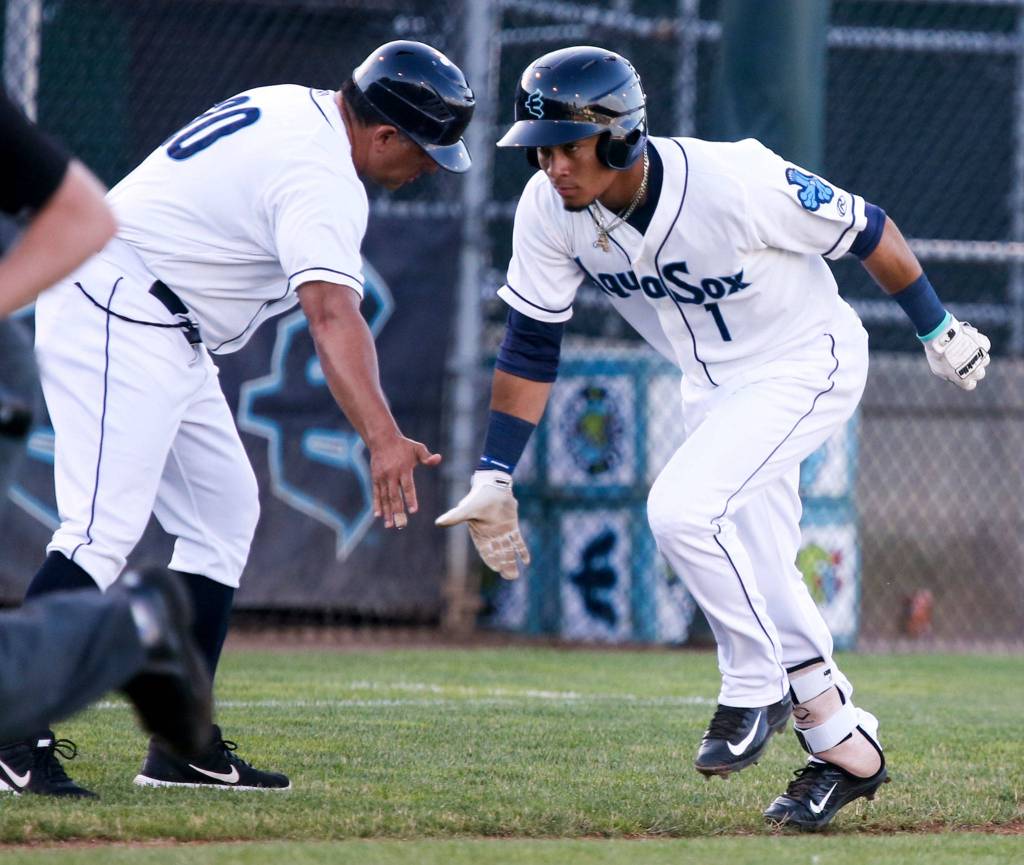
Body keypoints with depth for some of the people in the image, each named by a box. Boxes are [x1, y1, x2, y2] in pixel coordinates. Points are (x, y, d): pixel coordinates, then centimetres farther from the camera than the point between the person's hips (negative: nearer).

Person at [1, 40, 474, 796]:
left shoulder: (292, 108, 11)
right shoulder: (324, 178, -20)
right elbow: (332, 313, -34)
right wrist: (383, 437, -45)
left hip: (165, 336, 11)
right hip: (116, 316, -11)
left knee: (223, 513, 11)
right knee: (104, 528, -20)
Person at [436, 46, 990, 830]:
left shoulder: (737, 184, -33)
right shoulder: (549, 209, -17)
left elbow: (865, 230, -18)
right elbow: (531, 343, -5)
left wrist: (939, 331, -3)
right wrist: (495, 477, -8)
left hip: (807, 364, -7)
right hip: (712, 384, 7)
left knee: (682, 509, -24)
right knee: (749, 574, 9)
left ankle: (758, 685, -3)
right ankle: (846, 749, 25)